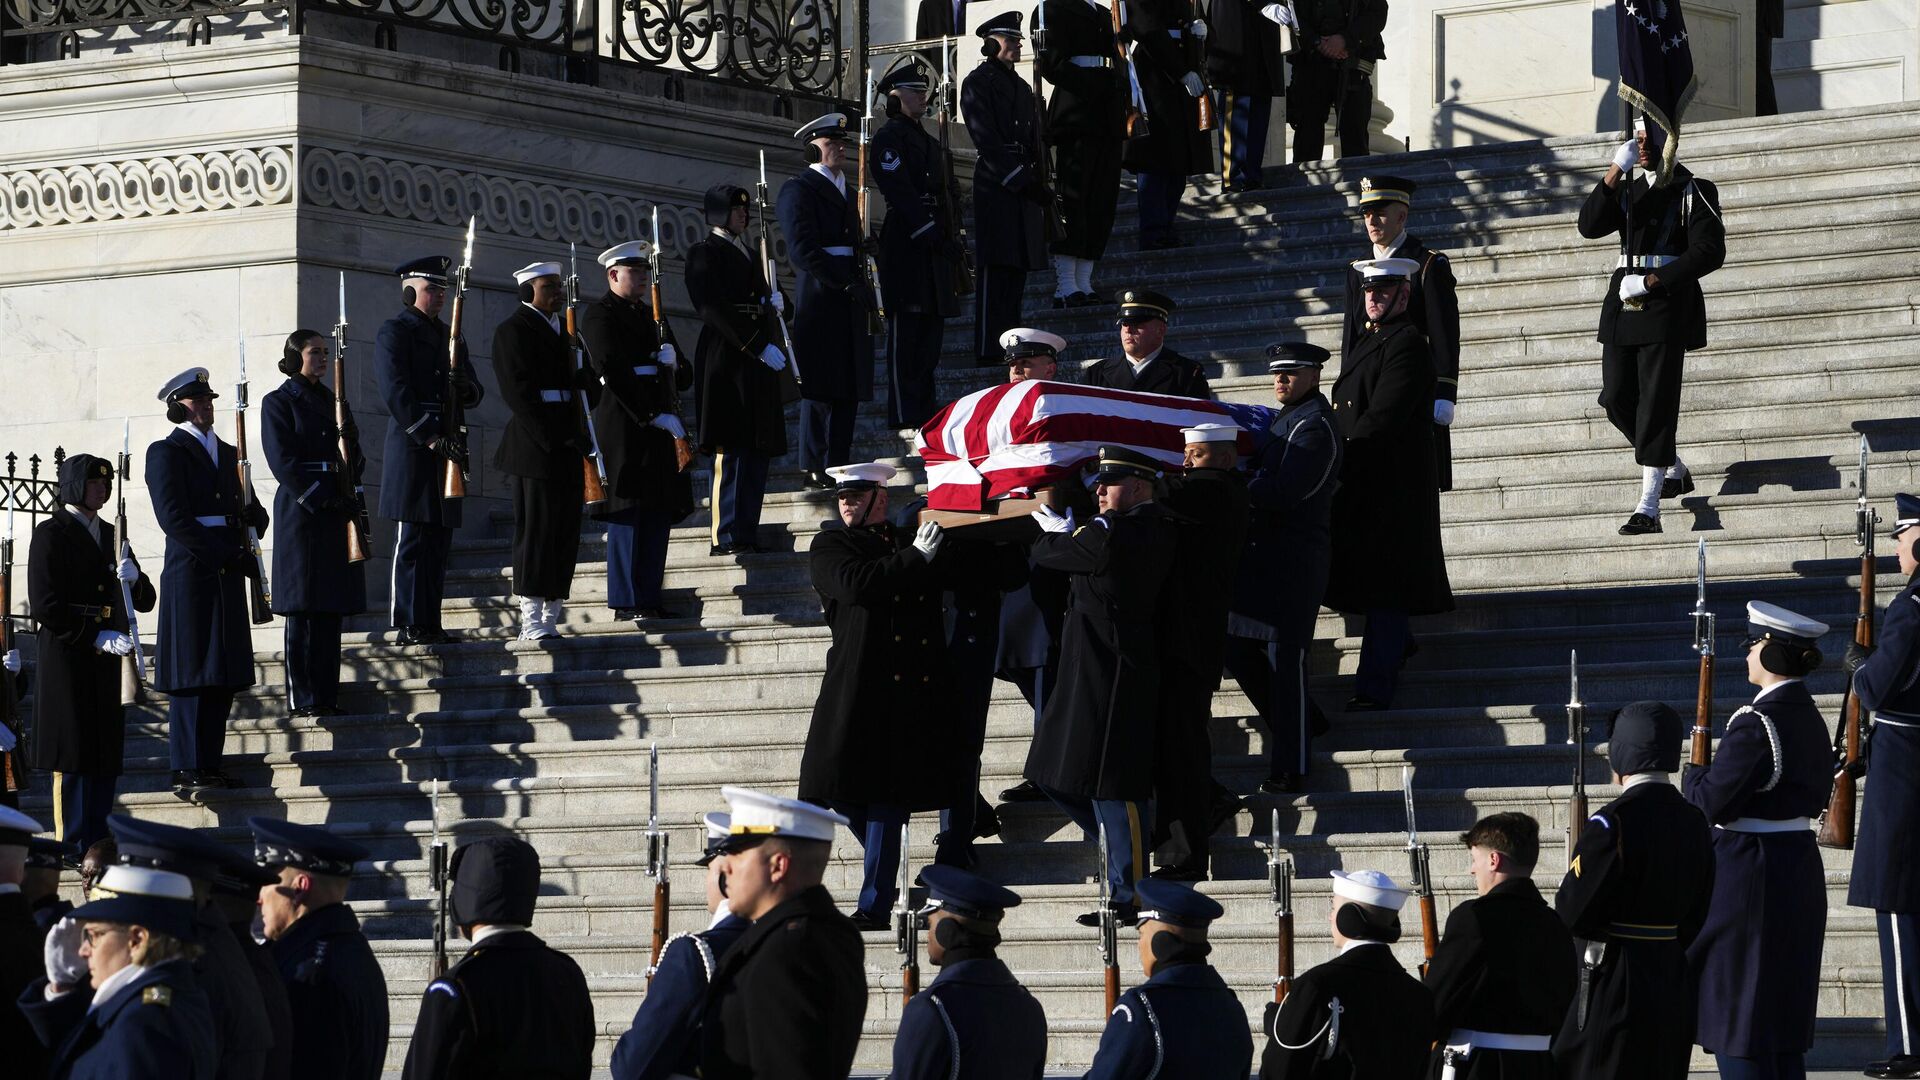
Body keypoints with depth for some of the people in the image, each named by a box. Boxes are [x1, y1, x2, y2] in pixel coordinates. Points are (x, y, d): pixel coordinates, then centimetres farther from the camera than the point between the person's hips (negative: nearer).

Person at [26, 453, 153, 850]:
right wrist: (97, 637, -16)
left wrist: (134, 578, -6)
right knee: (73, 757, -7)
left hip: (107, 661, 7)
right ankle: (74, 848, -4)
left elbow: (145, 601, 17)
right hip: (66, 661, -7)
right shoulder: (51, 534, -3)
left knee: (106, 758, 5)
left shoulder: (110, 535, 17)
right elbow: (44, 606, -11)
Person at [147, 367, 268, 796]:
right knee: (193, 675, -8)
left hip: (226, 579, 7)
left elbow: (254, 517, 18)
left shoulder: (228, 454, 20)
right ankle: (187, 772, -8)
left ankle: (210, 764, 10)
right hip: (191, 575, -7)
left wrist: (252, 513, -8)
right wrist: (231, 555, -17)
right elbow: (174, 518, -12)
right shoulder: (166, 453, -2)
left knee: (224, 677, 5)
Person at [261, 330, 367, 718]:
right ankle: (302, 700, -6)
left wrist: (349, 490, -4)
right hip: (301, 510, -6)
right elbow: (283, 461, -9)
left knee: (331, 610, 5)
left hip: (337, 511, 6)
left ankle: (327, 696, 7)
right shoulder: (279, 403, -1)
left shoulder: (332, 402, 19)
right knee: (303, 609, -7)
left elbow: (355, 454, 16)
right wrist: (320, 497, -16)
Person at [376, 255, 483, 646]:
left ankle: (430, 624, 10)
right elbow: (396, 393, -13)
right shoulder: (394, 332, -3)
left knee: (439, 540, 7)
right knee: (412, 540, -8)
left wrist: (467, 389, -5)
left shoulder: (451, 336, 21)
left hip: (446, 449, 8)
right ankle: (408, 625, -7)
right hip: (412, 448, -8)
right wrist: (430, 438, -19)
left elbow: (474, 391, 20)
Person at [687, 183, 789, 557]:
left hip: (757, 362, 8)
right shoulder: (704, 253, -3)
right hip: (726, 361, -8)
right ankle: (727, 536, -12)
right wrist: (758, 346, -19)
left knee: (757, 451, 5)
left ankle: (748, 534, 7)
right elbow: (713, 309, -14)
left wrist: (774, 301, 1)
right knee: (730, 450, -11)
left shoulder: (746, 253, 22)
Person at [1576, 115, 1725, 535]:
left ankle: (1649, 508, -8)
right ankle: (1674, 469, 26)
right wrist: (1616, 171, -9)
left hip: (1666, 307, -6)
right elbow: (1590, 225, 0)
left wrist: (1651, 282, -16)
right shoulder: (1628, 191, 16)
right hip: (1623, 306, 6)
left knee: (1655, 404, -8)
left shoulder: (1694, 192, -1)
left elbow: (1709, 251, -11)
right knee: (1616, 401, 4)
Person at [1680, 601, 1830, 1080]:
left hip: (1749, 879, -9)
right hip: (1801, 873, 9)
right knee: (1785, 1023, 15)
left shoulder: (1756, 725, -20)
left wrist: (1693, 775, 3)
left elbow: (1711, 803, -19)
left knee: (1739, 1022, -1)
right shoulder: (1811, 718, 8)